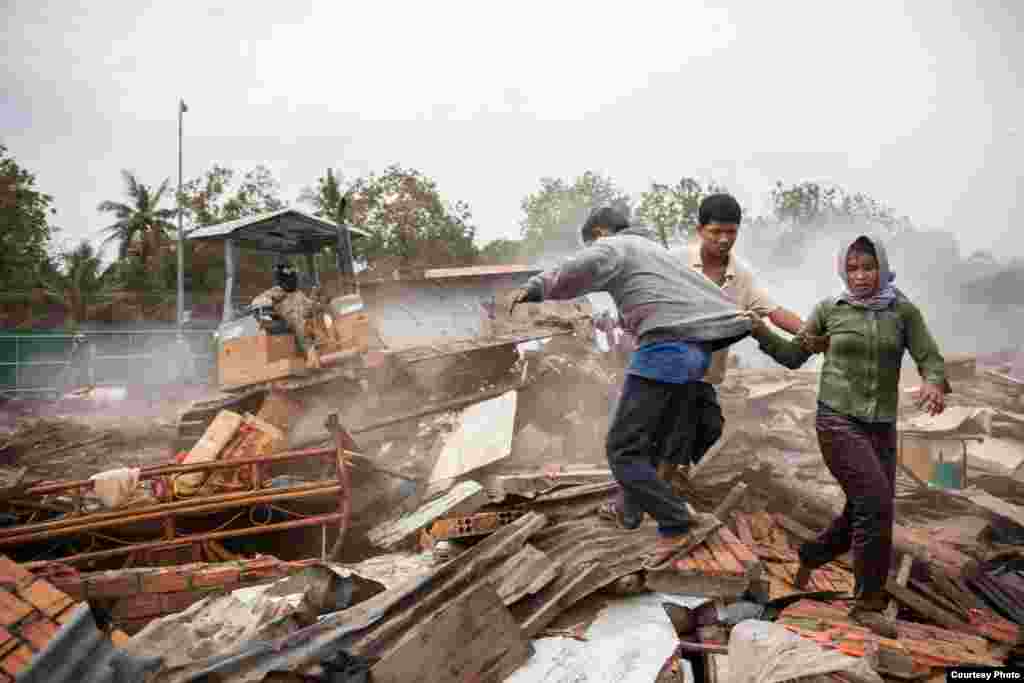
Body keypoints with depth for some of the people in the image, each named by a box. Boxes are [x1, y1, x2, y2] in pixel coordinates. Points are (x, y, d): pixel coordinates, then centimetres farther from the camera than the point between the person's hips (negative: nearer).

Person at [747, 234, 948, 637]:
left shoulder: (904, 312, 4)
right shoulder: (829, 309, 1)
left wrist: (935, 384, -26)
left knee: (863, 515, 9)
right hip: (837, 420, -3)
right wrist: (761, 332, -6)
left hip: (880, 427, 4)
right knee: (877, 503, -16)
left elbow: (931, 361, -3)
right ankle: (868, 603, 1)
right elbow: (793, 356, 9)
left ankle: (811, 555, 39)